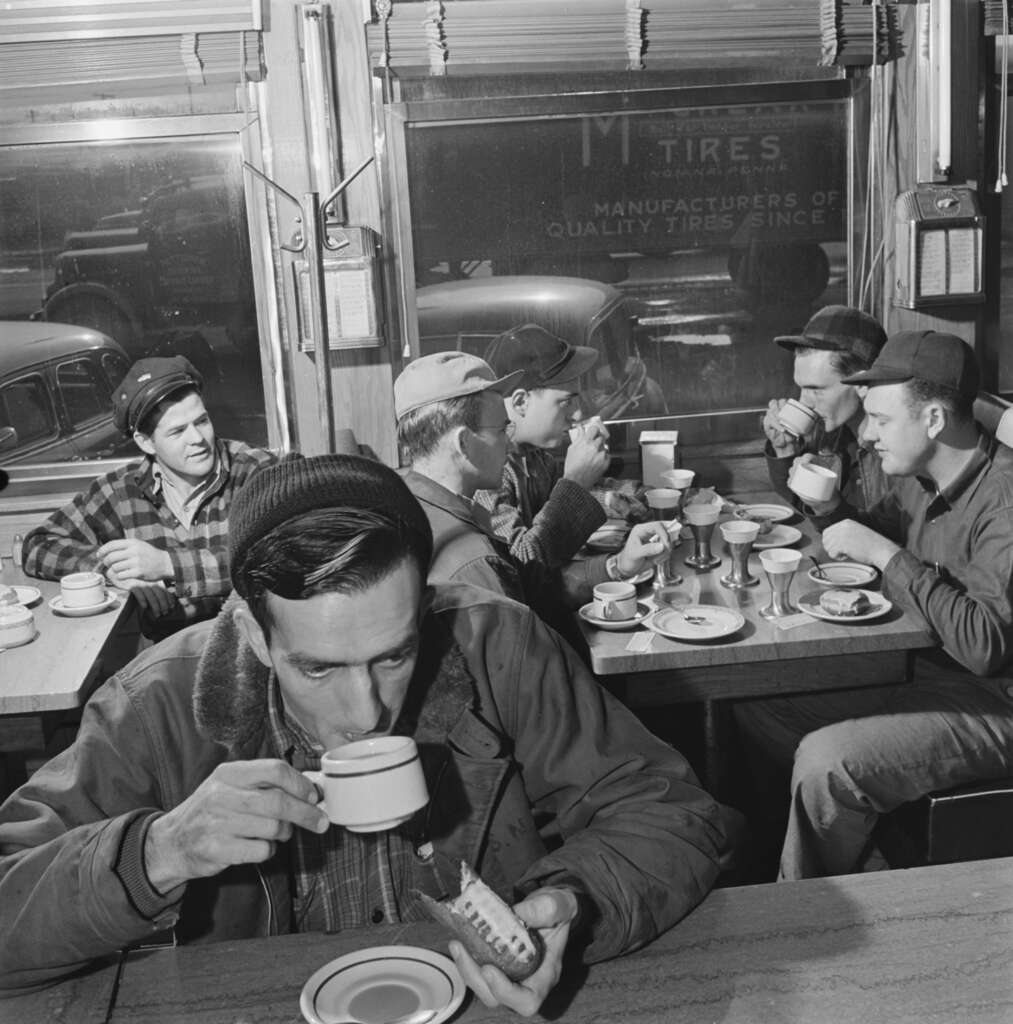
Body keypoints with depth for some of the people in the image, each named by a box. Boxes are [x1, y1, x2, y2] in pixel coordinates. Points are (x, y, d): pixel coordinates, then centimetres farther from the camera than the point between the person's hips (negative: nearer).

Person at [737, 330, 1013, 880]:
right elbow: (869, 538, 21)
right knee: (757, 707, 1)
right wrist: (828, 505, -2)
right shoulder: (919, 480, 3)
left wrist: (887, 555, -27)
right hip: (916, 668, 9)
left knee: (826, 760, -25)